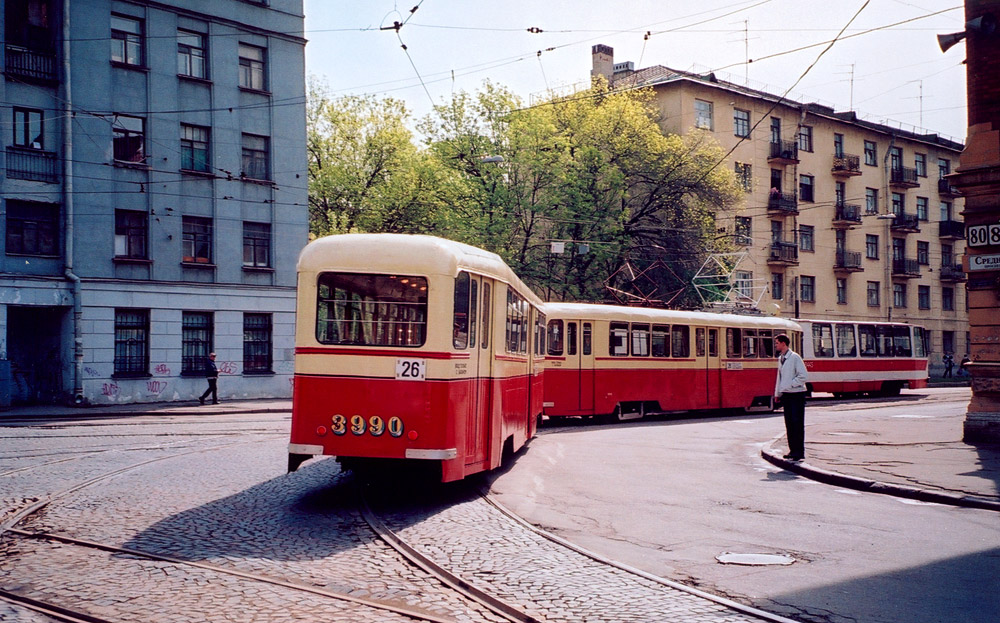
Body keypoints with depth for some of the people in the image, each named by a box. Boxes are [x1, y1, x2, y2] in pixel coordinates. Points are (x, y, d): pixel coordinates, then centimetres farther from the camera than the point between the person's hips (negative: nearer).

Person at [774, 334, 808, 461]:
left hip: (796, 395, -7)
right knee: (789, 423, 9)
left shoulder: (795, 357, -11)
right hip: (786, 395, 7)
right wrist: (777, 393, 17)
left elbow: (802, 376, -15)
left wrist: (789, 385, -16)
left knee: (797, 423, -4)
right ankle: (793, 450, 16)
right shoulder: (780, 358, 12)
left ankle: (799, 452, 0)